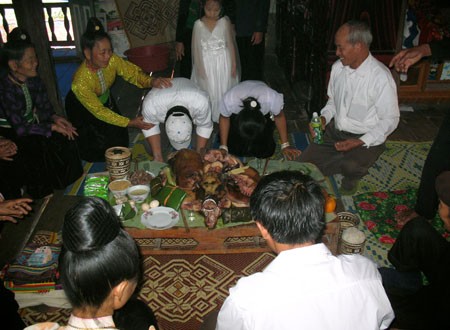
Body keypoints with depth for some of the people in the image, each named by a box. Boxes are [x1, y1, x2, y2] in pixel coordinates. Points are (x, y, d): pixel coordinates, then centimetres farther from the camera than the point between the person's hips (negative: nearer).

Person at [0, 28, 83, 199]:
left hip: (31, 125, 7)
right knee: (45, 149, -24)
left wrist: (55, 118, -19)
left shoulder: (34, 80, -6)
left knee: (65, 140, -11)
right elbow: (20, 128, -27)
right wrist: (53, 127, -27)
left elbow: (44, 108, 2)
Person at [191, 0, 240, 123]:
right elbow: (196, 47, -1)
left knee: (223, 90, 6)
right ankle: (208, 118, 18)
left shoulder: (224, 22, -4)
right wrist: (199, 67, -5)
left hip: (223, 62, 0)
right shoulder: (198, 24, -3)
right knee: (208, 90, 6)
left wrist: (234, 64, -3)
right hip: (207, 63, 0)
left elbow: (231, 43, -1)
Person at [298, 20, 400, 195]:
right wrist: (323, 118, -7)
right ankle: (343, 163, 16)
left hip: (366, 139, -5)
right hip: (335, 131, 5)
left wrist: (361, 142, -23)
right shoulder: (338, 67, -2)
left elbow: (390, 120, -13)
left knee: (350, 167, -34)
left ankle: (351, 175, 5)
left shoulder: (381, 77, -20)